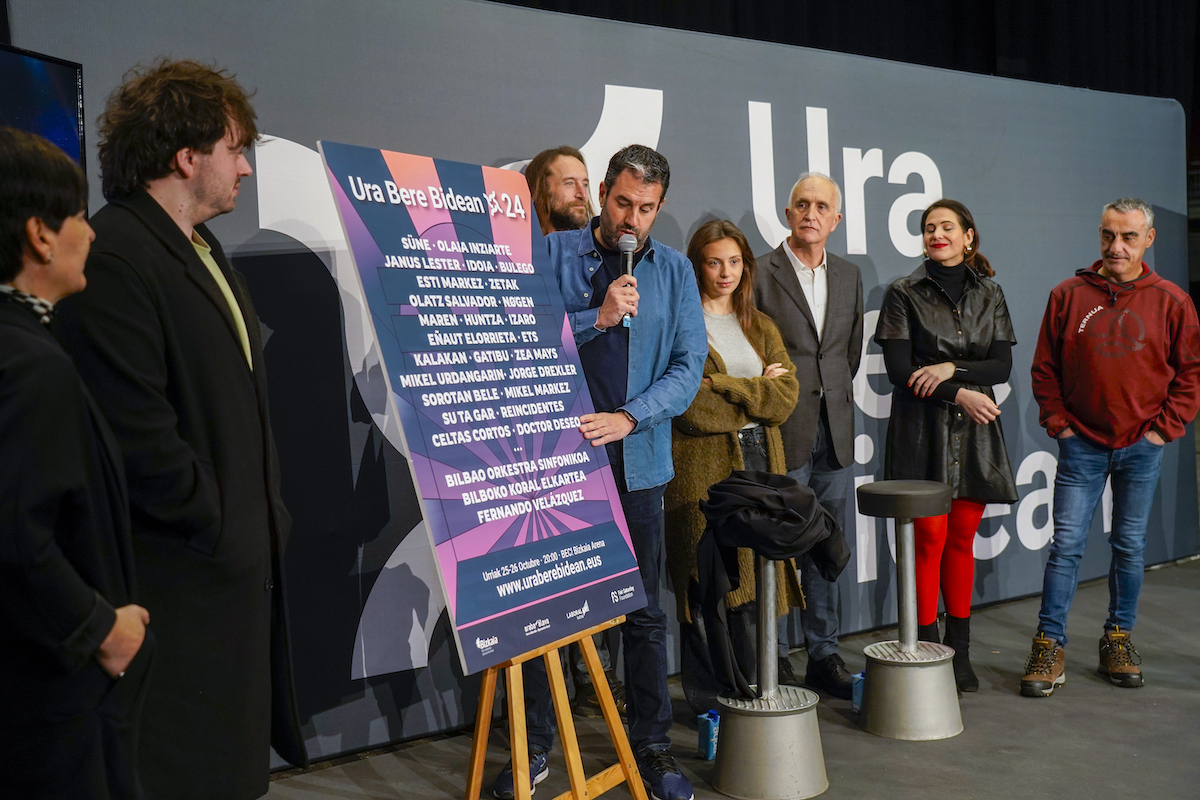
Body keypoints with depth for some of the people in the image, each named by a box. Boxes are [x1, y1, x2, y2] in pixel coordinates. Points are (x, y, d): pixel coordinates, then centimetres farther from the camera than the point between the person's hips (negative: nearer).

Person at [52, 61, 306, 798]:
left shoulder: (203, 252, 14)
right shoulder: (112, 258, -18)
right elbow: (137, 430, -23)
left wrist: (266, 514, 13)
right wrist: (216, 526, -13)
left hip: (241, 554, 9)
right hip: (182, 572, -9)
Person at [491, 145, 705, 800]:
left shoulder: (674, 270, 7)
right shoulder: (553, 254, 1)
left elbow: (688, 366, 0)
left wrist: (629, 417, -13)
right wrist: (597, 317, -16)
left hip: (637, 463, 2)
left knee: (643, 613, 11)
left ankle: (653, 746, 26)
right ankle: (533, 746, 23)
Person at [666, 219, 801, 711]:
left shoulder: (762, 327, 17)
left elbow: (787, 397, 4)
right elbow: (692, 407, -14)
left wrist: (726, 387, -9)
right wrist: (758, 392, -5)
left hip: (761, 466, 5)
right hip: (703, 472, -5)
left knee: (759, 580, 6)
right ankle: (709, 704, 12)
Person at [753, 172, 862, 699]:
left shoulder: (848, 277, 14)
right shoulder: (759, 275, -5)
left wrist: (837, 397, 14)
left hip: (834, 432, 6)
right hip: (782, 433, -5)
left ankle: (823, 656, 22)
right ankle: (772, 661, 13)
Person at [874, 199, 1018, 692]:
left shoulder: (989, 294, 11)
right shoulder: (903, 293, 1)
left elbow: (1003, 365, 2)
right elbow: (899, 369, -6)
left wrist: (951, 368, -13)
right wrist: (959, 395, -12)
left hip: (975, 431, 3)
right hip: (922, 429, -3)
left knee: (962, 538, 7)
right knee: (929, 537, -5)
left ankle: (959, 653, 15)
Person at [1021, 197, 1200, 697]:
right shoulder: (1068, 295, 1)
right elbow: (1044, 368, 6)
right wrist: (1058, 424, -1)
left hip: (1141, 448, 1)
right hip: (1081, 445, 0)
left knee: (1130, 547, 10)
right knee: (1066, 544, -2)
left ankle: (1119, 641, 24)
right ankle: (1049, 646, 4)